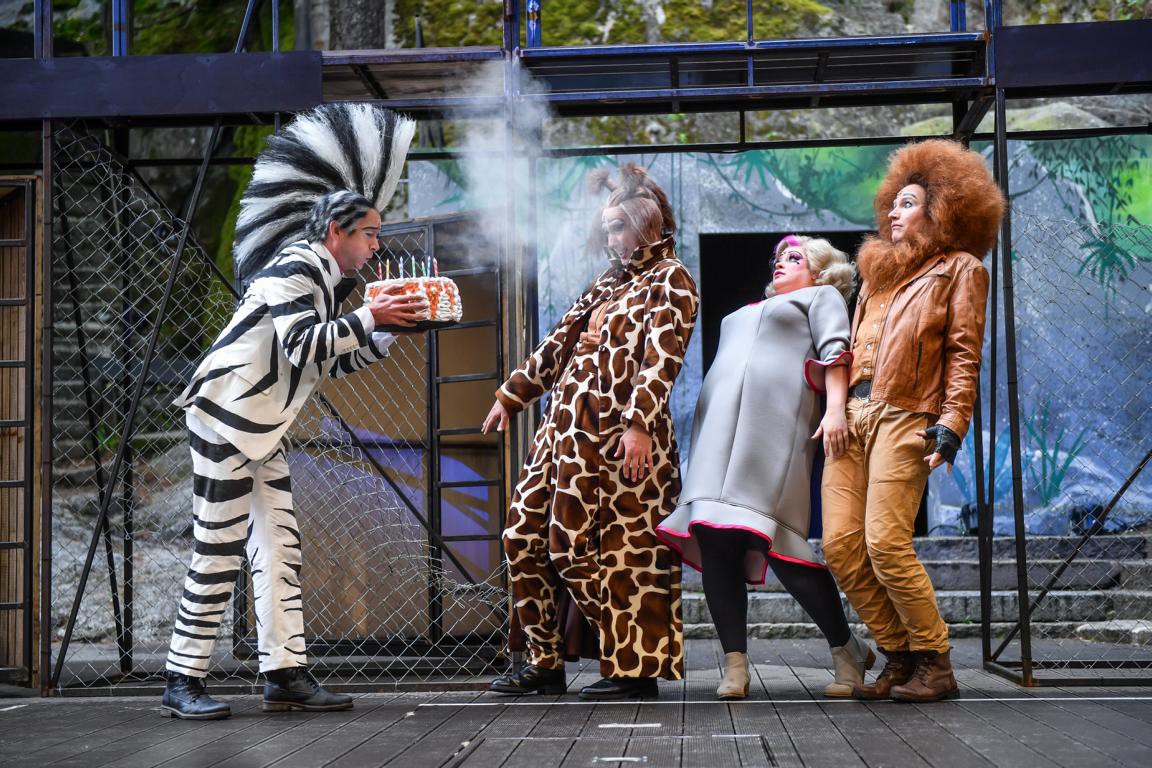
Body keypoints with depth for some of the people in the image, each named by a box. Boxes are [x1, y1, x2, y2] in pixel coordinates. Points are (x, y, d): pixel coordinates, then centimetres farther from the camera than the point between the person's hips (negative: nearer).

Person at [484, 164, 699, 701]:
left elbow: (660, 359, -15)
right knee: (523, 536, 5)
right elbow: (559, 344, 27)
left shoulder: (670, 280, -2)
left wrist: (639, 424, -26)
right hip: (565, 430, 9)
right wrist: (511, 395, 27)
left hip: (616, 437, -9)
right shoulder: (609, 283, 23)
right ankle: (544, 663, 15)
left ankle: (634, 668, 2)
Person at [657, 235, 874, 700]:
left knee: (772, 539, -16)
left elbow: (835, 350, 0)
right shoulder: (746, 313, 37)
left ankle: (846, 650, -2)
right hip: (719, 428, 7)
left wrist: (835, 408, -16)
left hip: (775, 421, -7)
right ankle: (734, 665, -10)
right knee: (714, 540, -10)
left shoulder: (821, 297, 17)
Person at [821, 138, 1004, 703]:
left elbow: (963, 355, -2)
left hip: (904, 417, -6)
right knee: (840, 546, -4)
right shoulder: (879, 270, 26)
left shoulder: (959, 269, 7)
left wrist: (949, 426, -13)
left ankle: (935, 665, -3)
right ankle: (899, 657, 7)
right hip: (851, 415, 7)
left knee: (885, 544, -16)